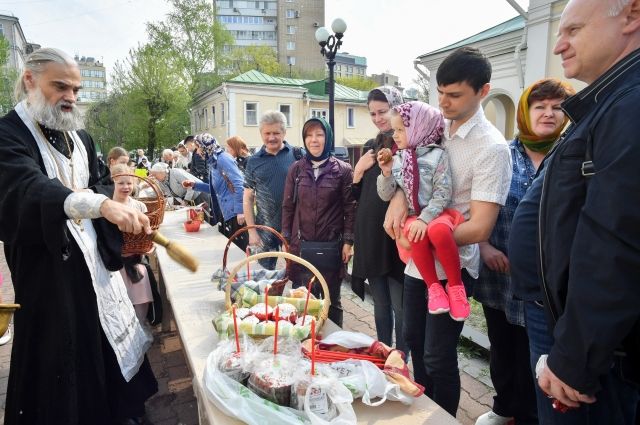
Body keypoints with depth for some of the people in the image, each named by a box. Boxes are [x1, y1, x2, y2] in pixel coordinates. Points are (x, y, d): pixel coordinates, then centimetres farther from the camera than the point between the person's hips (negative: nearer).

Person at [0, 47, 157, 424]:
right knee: (62, 357, 5)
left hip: (93, 257, 6)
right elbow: (31, 189, -31)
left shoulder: (80, 137, 9)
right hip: (48, 266, -6)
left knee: (108, 343, 14)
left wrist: (126, 227, 0)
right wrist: (102, 204, -47)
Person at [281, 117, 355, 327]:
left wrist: (348, 241, -7)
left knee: (331, 300, 11)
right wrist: (286, 241, 4)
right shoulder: (296, 169, 5)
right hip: (301, 245, 2)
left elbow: (350, 208, -2)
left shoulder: (343, 170, -3)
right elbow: (288, 206, 7)